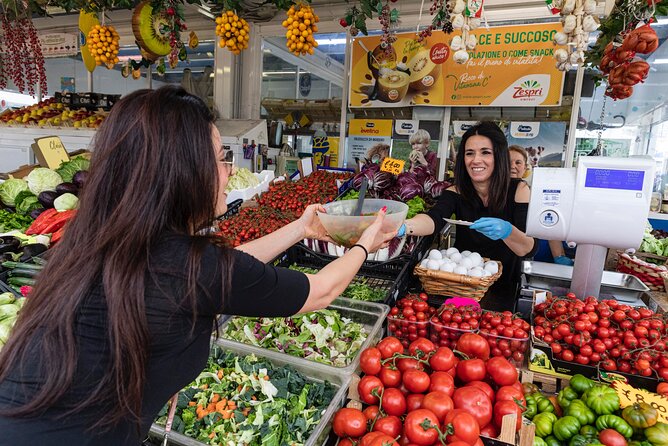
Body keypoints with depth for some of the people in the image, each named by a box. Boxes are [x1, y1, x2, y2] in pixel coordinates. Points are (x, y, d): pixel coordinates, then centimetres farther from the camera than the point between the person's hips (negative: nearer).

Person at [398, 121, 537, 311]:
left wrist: (507, 231, -41)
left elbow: (529, 249, -19)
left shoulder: (518, 190, -13)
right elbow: (434, 219, -32)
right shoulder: (457, 192, -11)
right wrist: (403, 226, -53)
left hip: (500, 289, -1)